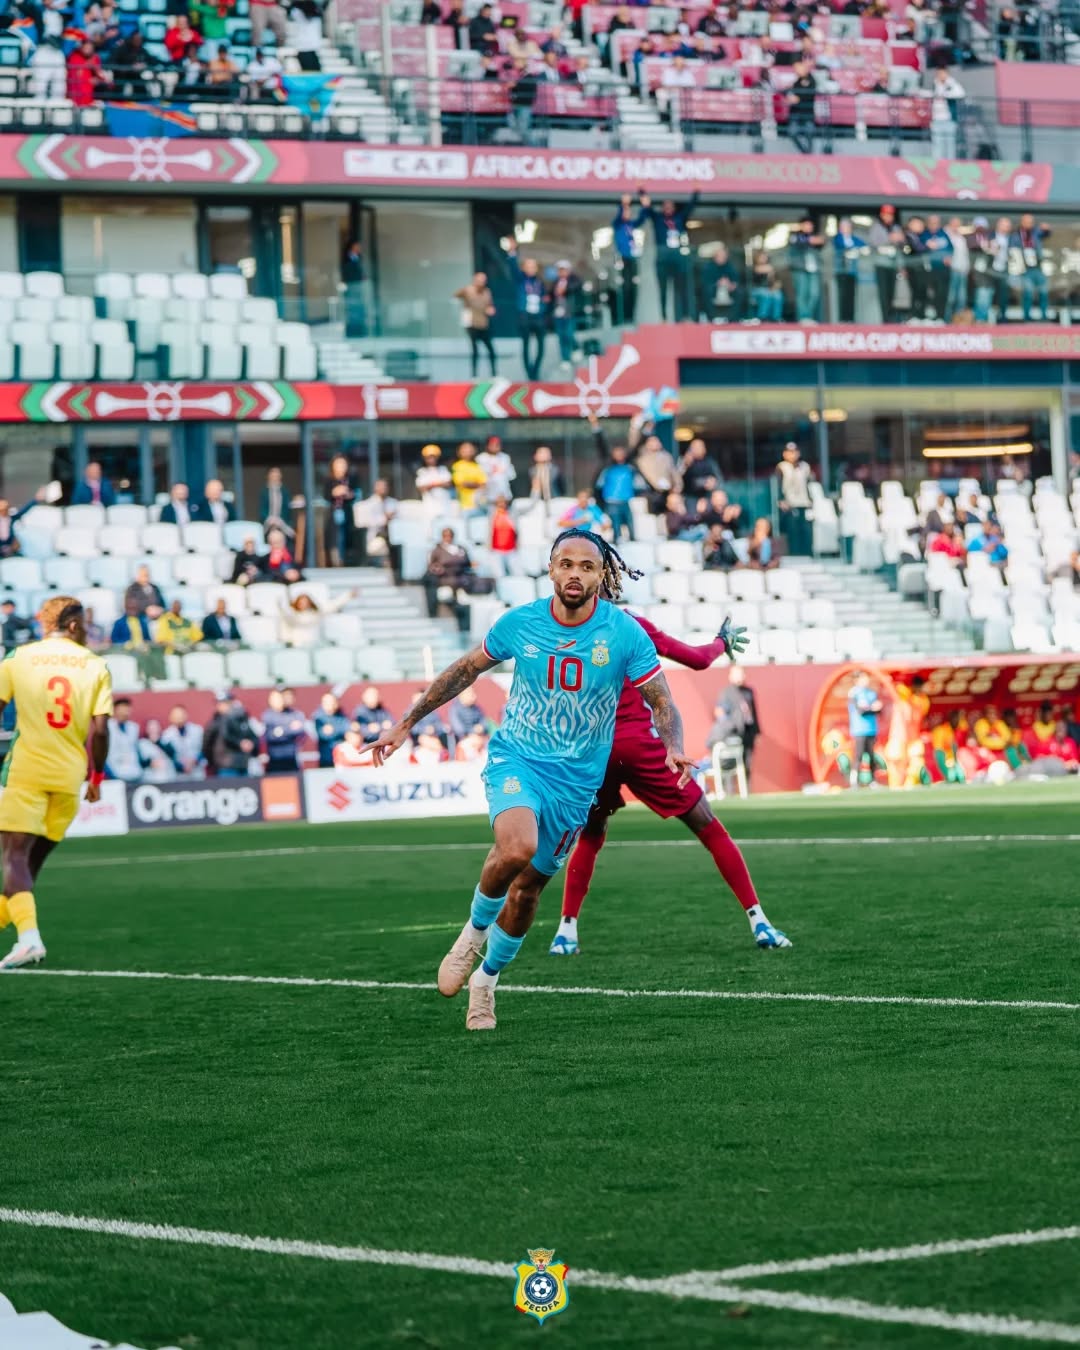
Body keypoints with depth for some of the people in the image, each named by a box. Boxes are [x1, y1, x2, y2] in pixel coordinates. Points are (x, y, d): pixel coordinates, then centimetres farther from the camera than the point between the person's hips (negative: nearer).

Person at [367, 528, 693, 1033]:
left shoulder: (625, 634, -11)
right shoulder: (520, 623, -8)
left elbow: (661, 702, -4)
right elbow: (465, 670, 7)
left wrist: (673, 749, -26)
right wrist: (405, 723, 8)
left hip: (578, 779, 1)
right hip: (516, 758, -1)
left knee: (527, 888, 7)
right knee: (517, 848, -31)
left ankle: (485, 980, 32)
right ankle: (475, 929, -2)